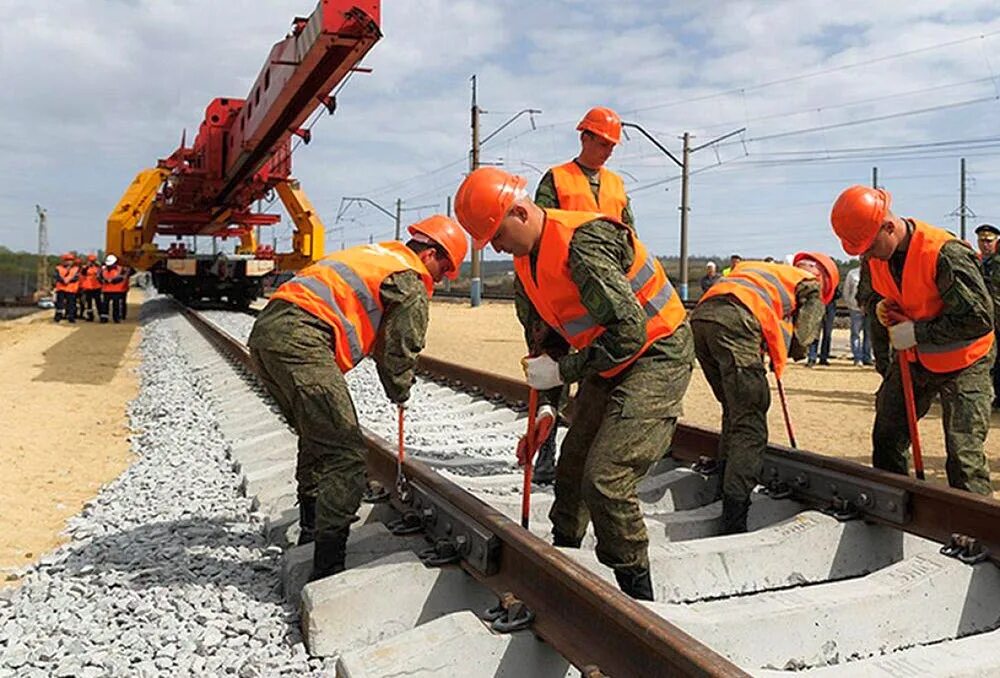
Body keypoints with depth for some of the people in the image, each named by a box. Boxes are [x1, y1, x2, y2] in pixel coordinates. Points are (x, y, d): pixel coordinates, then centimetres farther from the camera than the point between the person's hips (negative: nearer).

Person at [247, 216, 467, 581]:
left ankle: (313, 525, 41)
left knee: (317, 438, 27)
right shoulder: (412, 283, 2)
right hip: (300, 341, -10)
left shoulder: (379, 254, 30)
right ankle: (329, 566, -8)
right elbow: (399, 349, 3)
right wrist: (400, 395, 22)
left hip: (264, 331, 10)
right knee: (345, 454, -7)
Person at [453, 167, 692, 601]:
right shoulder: (526, 264, 3)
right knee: (571, 467, 15)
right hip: (607, 364, 9)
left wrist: (564, 369, -24)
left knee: (605, 480, -17)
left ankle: (639, 597, -1)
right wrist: (546, 403, 7)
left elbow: (631, 329, -30)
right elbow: (544, 339, 14)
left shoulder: (583, 244, -28)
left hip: (657, 356, -9)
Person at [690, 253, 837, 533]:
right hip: (736, 323, -7)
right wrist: (778, 357, 32)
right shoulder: (812, 284, 21)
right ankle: (733, 526, -12)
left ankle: (724, 486, 25)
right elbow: (800, 342, 11)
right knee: (750, 426, -6)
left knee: (734, 413, 23)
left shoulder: (769, 269, 40)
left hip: (700, 316, 7)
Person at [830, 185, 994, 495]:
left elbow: (979, 318, -30)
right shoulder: (878, 255, -6)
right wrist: (885, 309, -8)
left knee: (963, 453, -11)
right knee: (886, 438, 13)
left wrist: (916, 332, -27)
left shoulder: (945, 253, -30)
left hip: (962, 363, -7)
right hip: (912, 357, 7)